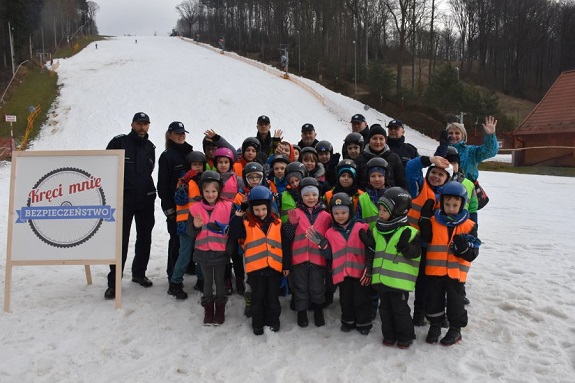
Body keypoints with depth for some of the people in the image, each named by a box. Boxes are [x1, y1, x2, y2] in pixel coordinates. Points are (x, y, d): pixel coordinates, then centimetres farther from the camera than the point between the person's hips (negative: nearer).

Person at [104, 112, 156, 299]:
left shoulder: (150, 147, 10)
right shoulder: (119, 142, -4)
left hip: (146, 200, 5)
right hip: (124, 199, -5)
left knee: (144, 238, 11)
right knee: (121, 240, -4)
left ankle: (139, 273, 26)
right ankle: (114, 281, 4)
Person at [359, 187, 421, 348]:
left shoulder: (409, 231, -12)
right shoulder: (377, 230, 7)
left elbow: (415, 253, -14)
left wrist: (405, 246, -31)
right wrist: (369, 243, -2)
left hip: (399, 279, -6)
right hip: (381, 278, 6)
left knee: (400, 308, 6)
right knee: (385, 308, 16)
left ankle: (405, 336, 25)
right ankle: (389, 335, 30)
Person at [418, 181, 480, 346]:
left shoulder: (468, 225, -4)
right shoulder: (434, 221, -1)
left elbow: (472, 254, -5)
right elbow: (425, 239, -14)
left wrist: (463, 247, -27)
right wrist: (425, 217, -16)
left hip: (456, 272, -1)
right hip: (434, 270, 1)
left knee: (455, 301, 11)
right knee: (434, 300, 13)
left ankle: (455, 329, 29)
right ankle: (435, 325, 32)